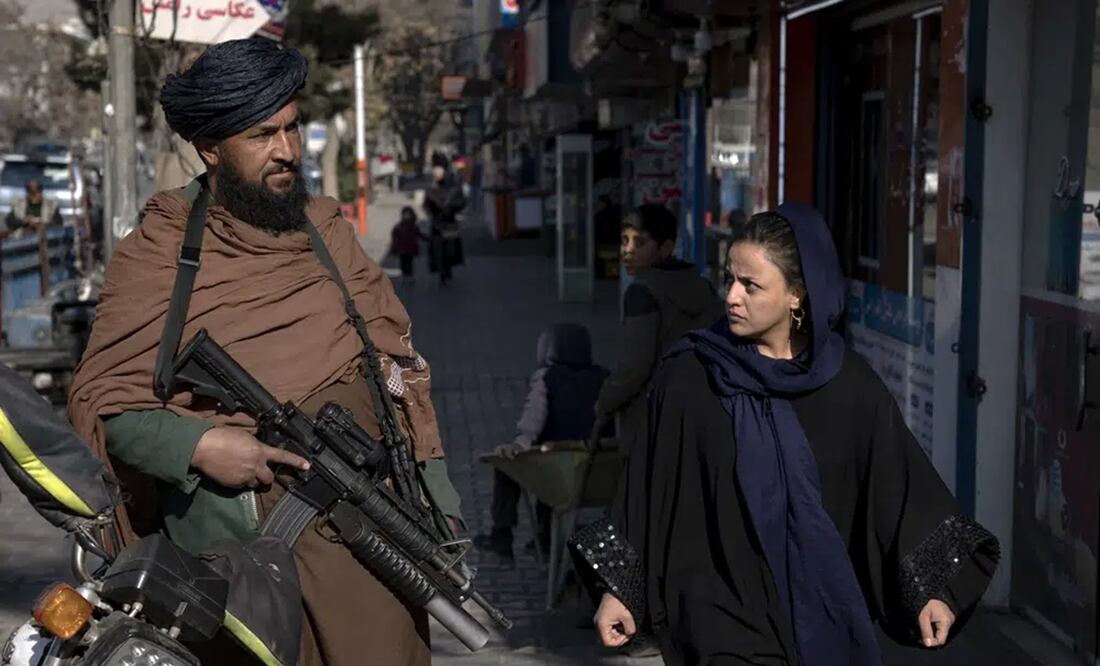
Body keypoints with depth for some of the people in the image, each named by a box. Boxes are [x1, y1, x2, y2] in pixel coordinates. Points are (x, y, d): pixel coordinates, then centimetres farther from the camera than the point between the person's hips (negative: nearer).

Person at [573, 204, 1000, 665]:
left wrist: (930, 588, -12)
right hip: (724, 608, -2)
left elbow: (902, 486, -4)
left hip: (824, 612, 2)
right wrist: (620, 587, -5)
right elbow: (650, 490, -4)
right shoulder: (689, 378, -8)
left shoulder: (850, 384, -4)